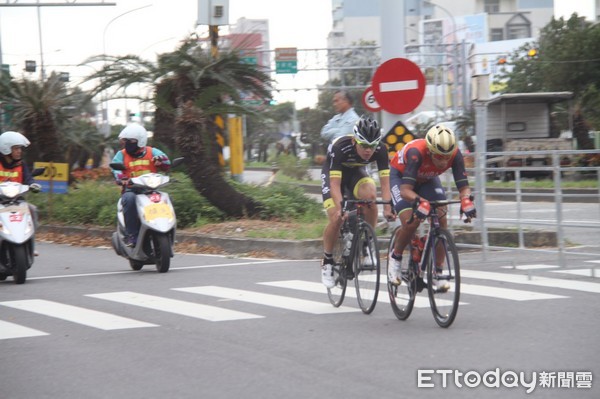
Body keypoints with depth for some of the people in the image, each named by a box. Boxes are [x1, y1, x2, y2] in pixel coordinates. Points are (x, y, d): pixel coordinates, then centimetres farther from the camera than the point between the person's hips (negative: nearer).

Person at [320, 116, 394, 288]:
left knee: (370, 194, -31)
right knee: (336, 219, -19)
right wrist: (340, 208, -52)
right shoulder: (340, 147, -37)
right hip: (333, 173, -2)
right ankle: (327, 262, 4)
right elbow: (335, 184, -39)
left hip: (356, 171, 2)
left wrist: (387, 207, -42)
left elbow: (385, 182, -28)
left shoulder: (380, 150, -28)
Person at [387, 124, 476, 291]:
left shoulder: (455, 155, -30)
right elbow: (405, 190, -45)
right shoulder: (416, 152, -41)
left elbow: (463, 186, -29)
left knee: (441, 221, -15)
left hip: (428, 180, 4)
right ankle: (395, 257, 6)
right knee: (411, 222, -22)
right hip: (400, 176, -4)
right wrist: (420, 202, -64)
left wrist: (466, 200, -51)